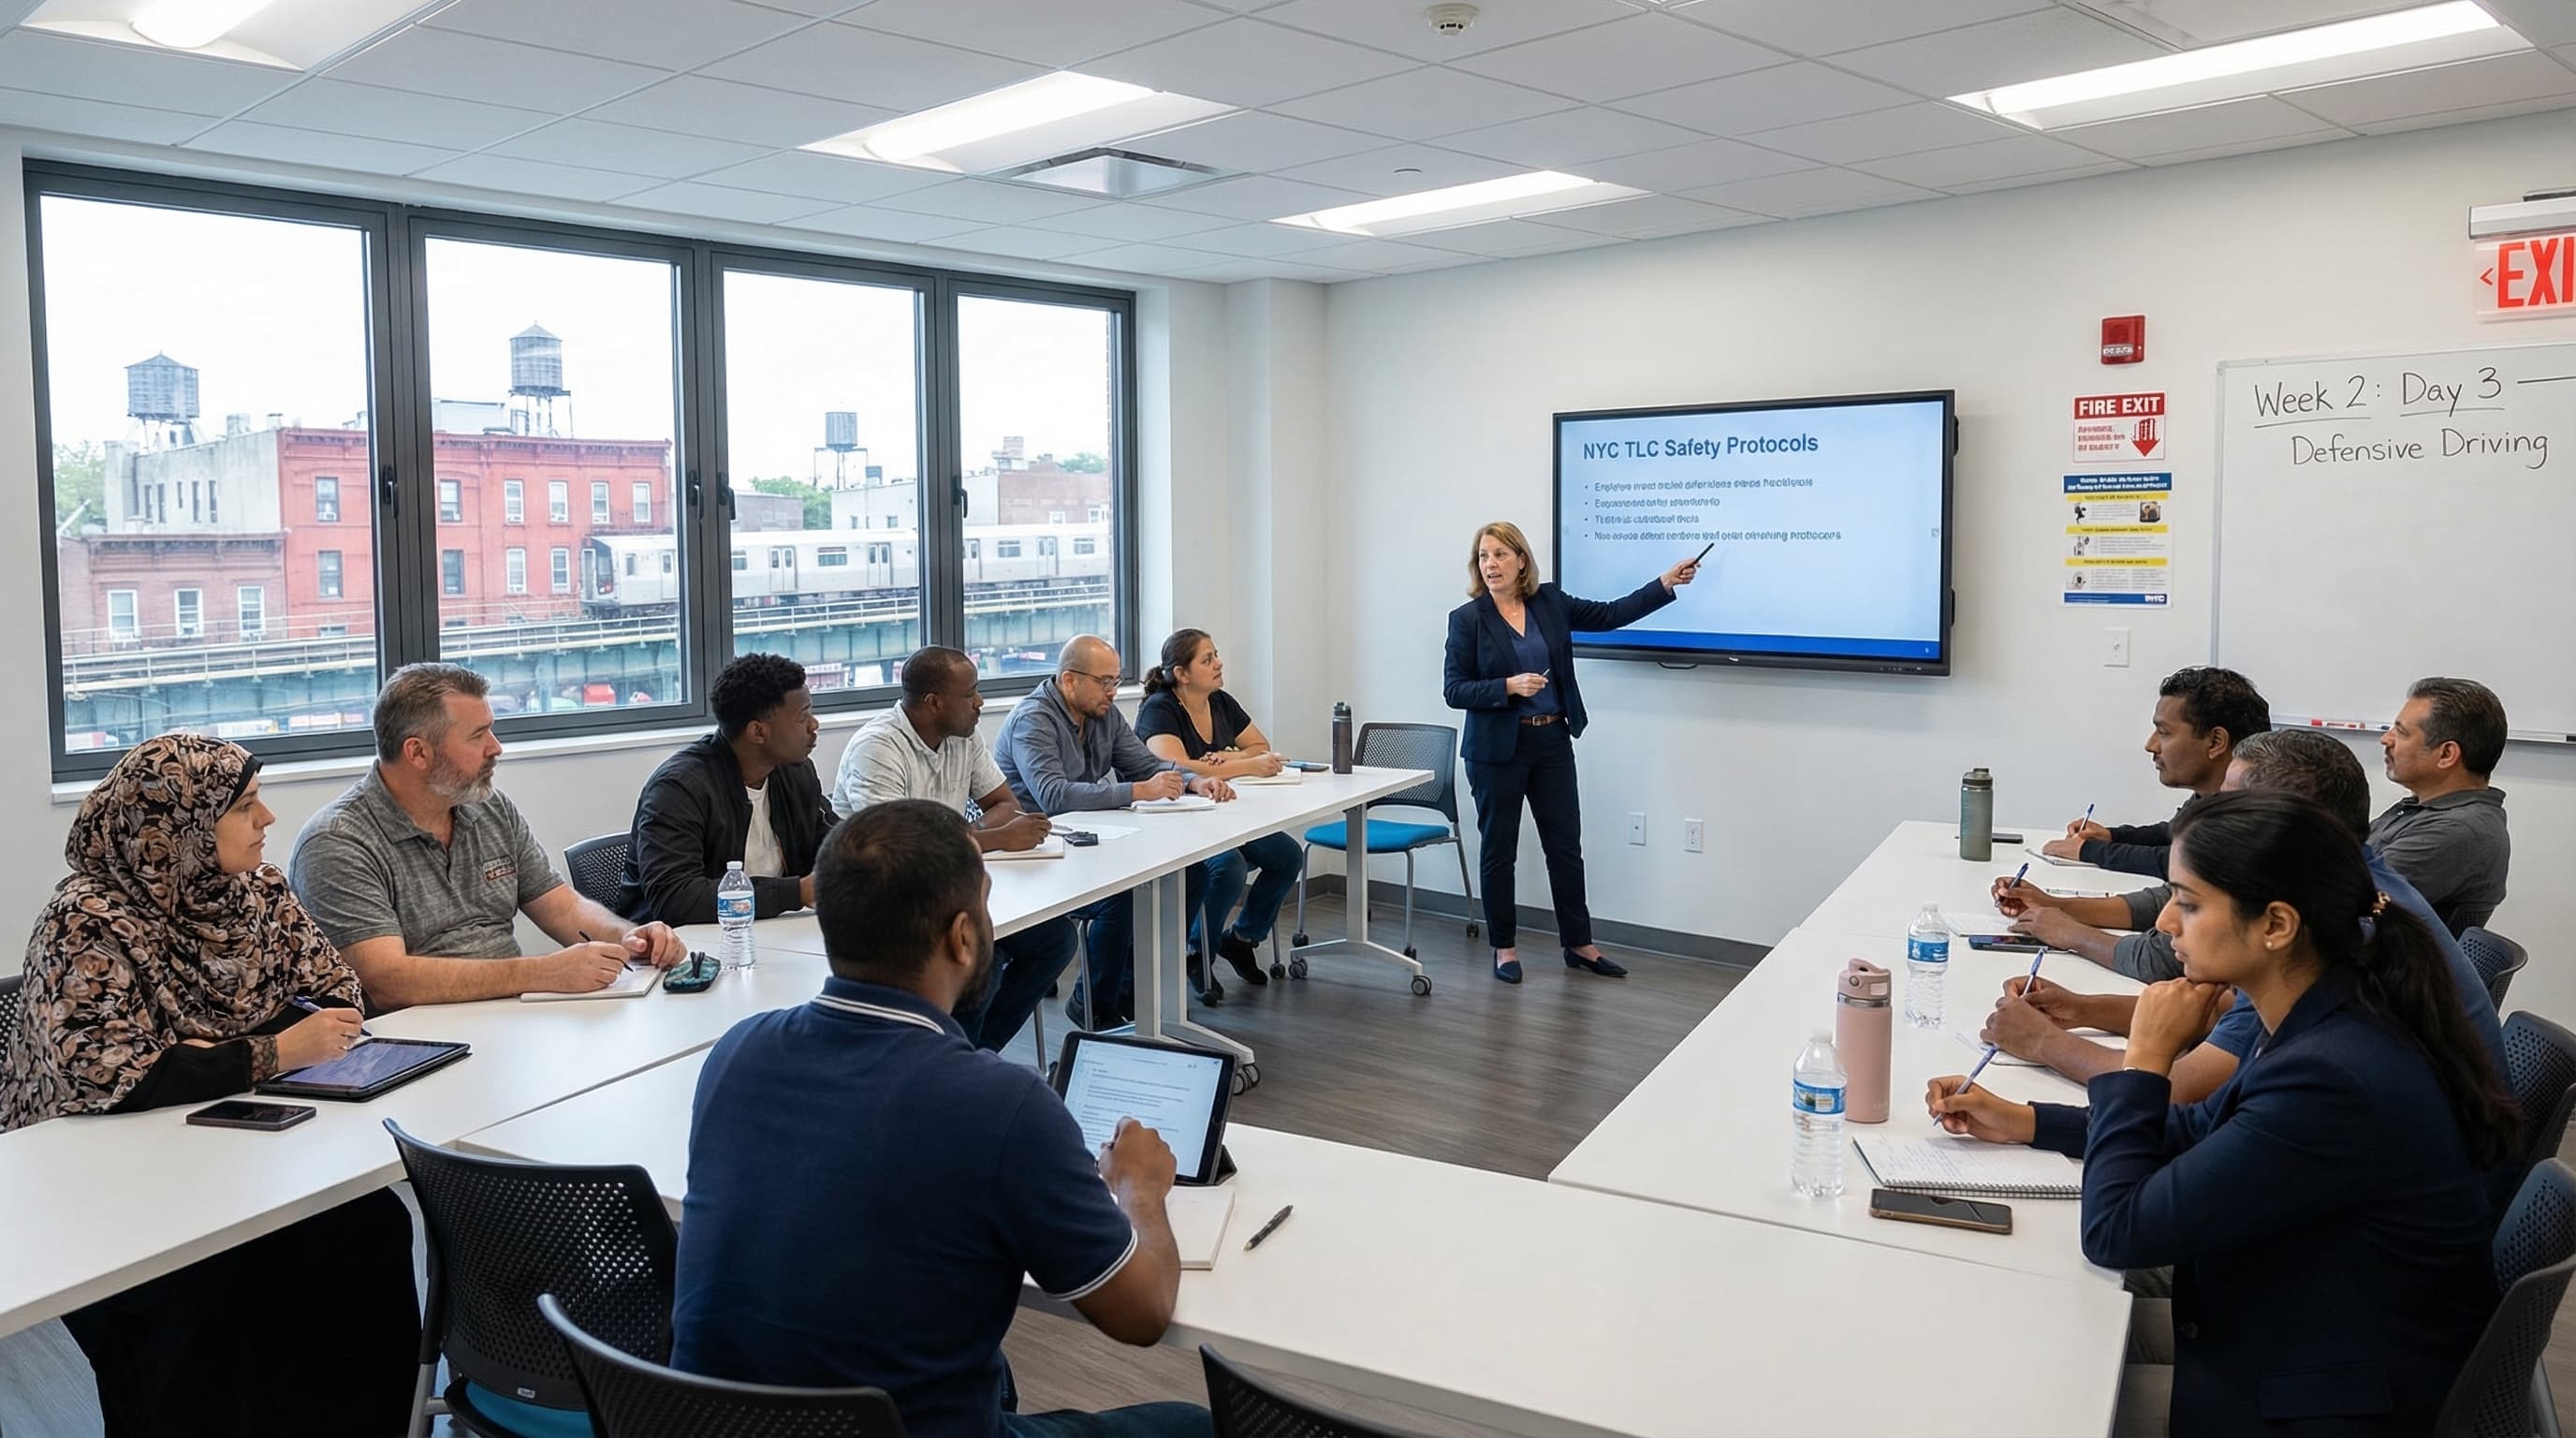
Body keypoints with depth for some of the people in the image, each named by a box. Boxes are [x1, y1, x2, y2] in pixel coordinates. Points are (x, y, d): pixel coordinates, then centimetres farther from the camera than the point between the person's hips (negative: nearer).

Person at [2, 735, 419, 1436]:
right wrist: (272, 1053, -28)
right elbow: (110, 1077, -28)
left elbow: (336, 990, 1)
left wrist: (224, 1055, -15)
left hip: (234, 1142, 5)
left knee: (371, 1222, -19)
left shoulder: (257, 889, 0)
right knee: (214, 1278, -31)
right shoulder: (88, 923, -18)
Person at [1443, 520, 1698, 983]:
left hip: (1553, 742, 4)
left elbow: (1611, 615, 5)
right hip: (1498, 749, -3)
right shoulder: (1467, 619, -8)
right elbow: (1454, 690, -10)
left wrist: (1666, 583, 0)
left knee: (1566, 846, 9)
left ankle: (1579, 944, 21)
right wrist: (1508, 686, -23)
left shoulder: (1550, 602, 3)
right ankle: (1504, 947, 19)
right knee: (1498, 850, 6)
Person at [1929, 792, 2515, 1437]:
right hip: (2306, 1331, 8)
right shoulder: (2328, 1024, -3)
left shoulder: (2330, 1081, -33)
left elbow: (2117, 1232, -26)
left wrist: (2145, 1058, -16)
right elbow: (2199, 1130, 14)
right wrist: (2023, 1122, 8)